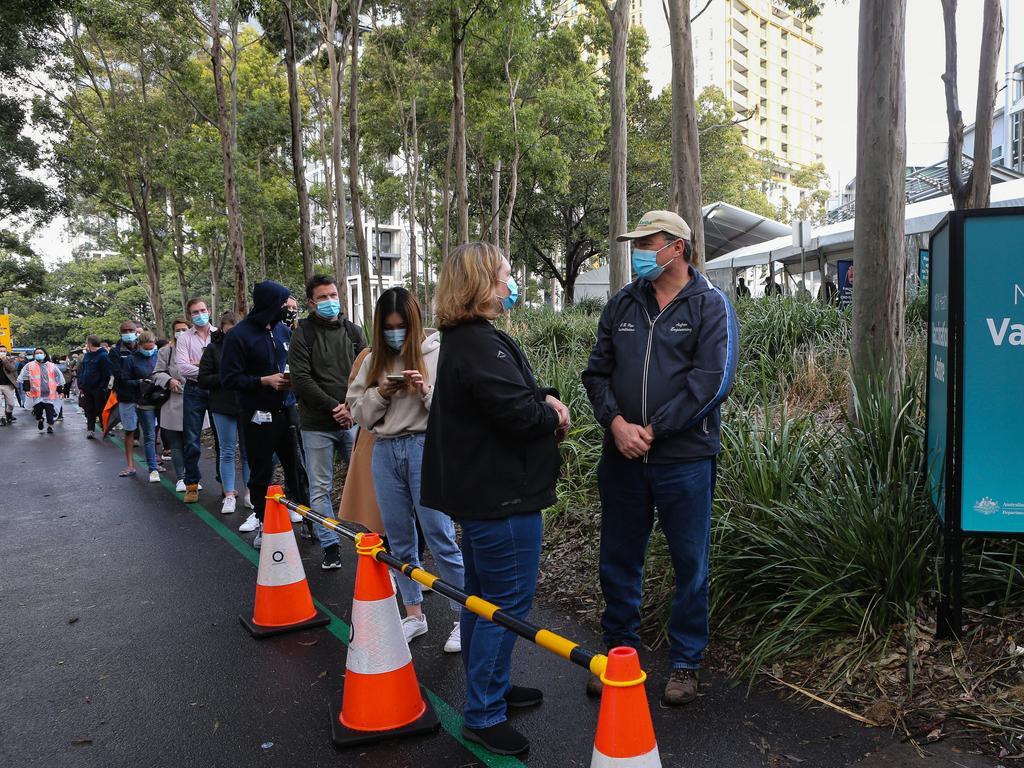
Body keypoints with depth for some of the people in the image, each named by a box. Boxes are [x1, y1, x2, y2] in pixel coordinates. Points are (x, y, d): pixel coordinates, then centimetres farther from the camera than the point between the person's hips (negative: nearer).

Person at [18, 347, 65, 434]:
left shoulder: (52, 366, 12)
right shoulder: (29, 366, 8)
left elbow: (59, 379, 14)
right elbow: (25, 378, 3)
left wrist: (60, 391, 11)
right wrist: (27, 389, -8)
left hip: (49, 394, 1)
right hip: (36, 394, 0)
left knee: (50, 411, -4)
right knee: (38, 410, -1)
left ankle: (50, 426, 8)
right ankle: (39, 420, 29)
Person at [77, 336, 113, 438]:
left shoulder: (103, 356, -10)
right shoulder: (86, 355, 11)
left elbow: (106, 374, -13)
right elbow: (81, 372, 15)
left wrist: (102, 387, -17)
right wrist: (81, 386, 6)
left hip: (98, 390, -6)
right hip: (87, 389, 6)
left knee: (101, 410, 3)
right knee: (89, 411, 8)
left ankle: (104, 429, 15)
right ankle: (90, 430, 12)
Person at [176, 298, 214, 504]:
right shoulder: (184, 338, 4)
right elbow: (183, 367, -7)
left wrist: (199, 365, -13)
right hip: (194, 391, 0)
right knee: (192, 442, 3)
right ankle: (192, 485, 14)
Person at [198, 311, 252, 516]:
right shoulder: (213, 349, 2)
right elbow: (204, 380, 0)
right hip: (223, 408, -1)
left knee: (248, 451, 6)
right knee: (227, 452, 5)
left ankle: (249, 493, 16)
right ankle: (229, 496, 13)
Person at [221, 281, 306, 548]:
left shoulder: (283, 330, 7)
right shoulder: (239, 336, -10)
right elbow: (229, 378, -9)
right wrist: (265, 381, -17)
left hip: (287, 409, 4)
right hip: (259, 415, -4)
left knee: (296, 467, 6)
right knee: (261, 473, 7)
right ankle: (262, 523, 21)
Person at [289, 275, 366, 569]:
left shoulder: (353, 332, 10)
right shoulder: (303, 335, -2)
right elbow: (301, 379, -10)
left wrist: (353, 406, -11)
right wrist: (334, 407, -15)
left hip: (352, 421, 3)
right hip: (317, 426, -3)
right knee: (320, 489, 3)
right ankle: (330, 546, 12)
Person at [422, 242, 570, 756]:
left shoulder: (464, 339, 13)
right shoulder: (479, 344, -21)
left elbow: (513, 392, 17)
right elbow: (518, 413, -27)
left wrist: (544, 398, -2)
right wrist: (552, 414, -6)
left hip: (479, 490, 11)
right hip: (501, 494, -11)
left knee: (484, 597, 20)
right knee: (508, 602, 0)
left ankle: (490, 687, 36)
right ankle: (484, 715, 12)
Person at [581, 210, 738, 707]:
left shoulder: (709, 305, -3)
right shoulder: (622, 304, 10)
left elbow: (711, 381, -14)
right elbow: (597, 372, 7)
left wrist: (653, 430, -16)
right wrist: (616, 423, -11)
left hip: (685, 458, -4)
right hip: (622, 456, 4)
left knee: (690, 564, 9)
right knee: (618, 561, 14)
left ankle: (686, 662, 27)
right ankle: (619, 652, 32)